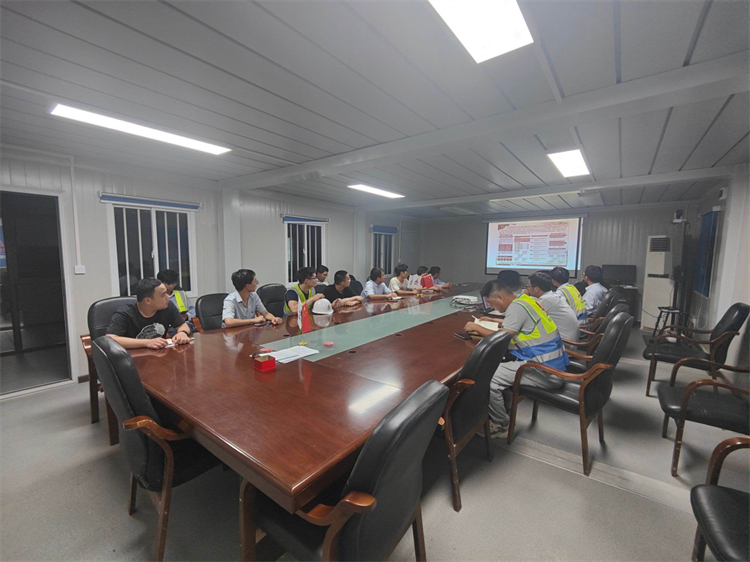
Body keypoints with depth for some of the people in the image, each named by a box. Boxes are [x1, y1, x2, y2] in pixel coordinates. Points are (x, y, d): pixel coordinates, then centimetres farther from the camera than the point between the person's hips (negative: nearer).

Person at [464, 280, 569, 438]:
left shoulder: (516, 307, -18)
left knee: (488, 377, -16)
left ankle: (501, 425, 6)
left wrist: (476, 327, -8)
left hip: (547, 372, -10)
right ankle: (503, 409, 22)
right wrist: (496, 321, 27)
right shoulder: (525, 299, 10)